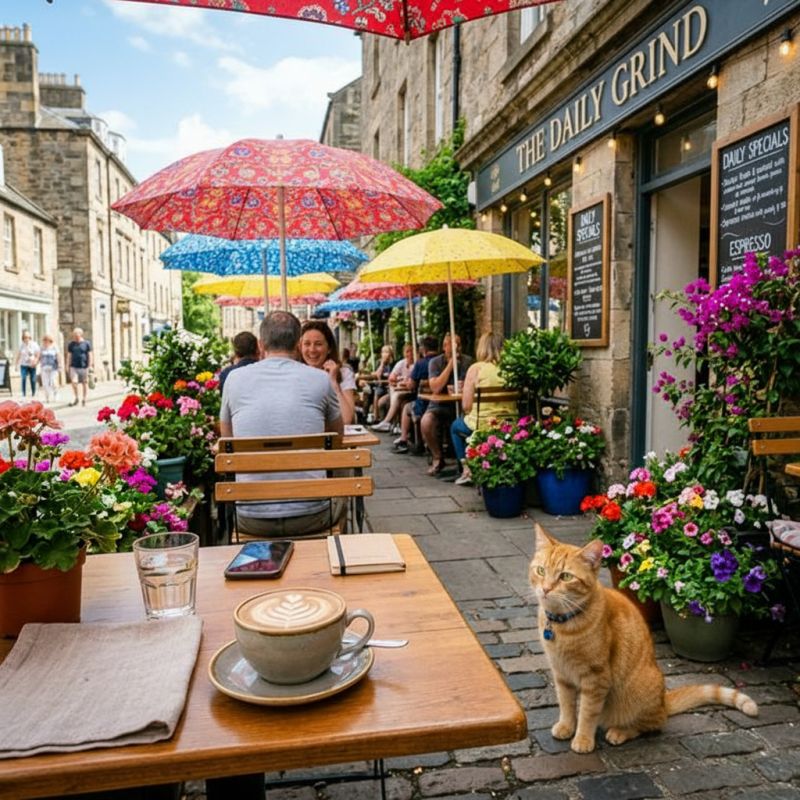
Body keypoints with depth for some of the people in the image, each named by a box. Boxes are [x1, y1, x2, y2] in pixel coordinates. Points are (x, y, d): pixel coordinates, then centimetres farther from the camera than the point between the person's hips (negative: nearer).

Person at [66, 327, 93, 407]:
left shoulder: (87, 343, 0)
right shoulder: (71, 344, 9)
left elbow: (90, 355, 1)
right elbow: (69, 356, 13)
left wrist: (90, 365, -4)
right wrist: (68, 366, 8)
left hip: (84, 367, -2)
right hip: (74, 367, 2)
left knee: (85, 383, 5)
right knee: (74, 382, -12)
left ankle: (84, 399, 19)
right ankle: (76, 398, 6)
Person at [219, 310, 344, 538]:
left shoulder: (234, 379, 0)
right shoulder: (320, 379, -4)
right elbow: (337, 434, 15)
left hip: (252, 521, 2)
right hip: (310, 516, -1)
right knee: (340, 496, 32)